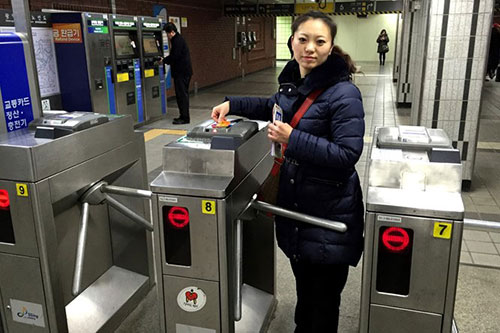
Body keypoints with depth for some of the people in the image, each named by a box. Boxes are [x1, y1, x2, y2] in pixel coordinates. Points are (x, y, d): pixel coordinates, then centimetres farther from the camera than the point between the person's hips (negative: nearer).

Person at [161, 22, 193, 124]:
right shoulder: (178, 39, 17)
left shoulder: (178, 41, -15)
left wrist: (164, 60, -7)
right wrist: (165, 59, 11)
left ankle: (184, 118, -3)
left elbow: (175, 57, -20)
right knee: (183, 94, 14)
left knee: (182, 95, -7)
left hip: (181, 72, -11)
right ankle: (184, 116, 22)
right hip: (183, 71, 11)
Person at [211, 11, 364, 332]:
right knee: (304, 286, 25)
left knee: (323, 298, 10)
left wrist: (293, 139, -26)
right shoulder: (291, 82, 4)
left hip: (330, 214, -7)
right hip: (294, 206, 7)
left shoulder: (344, 94, -19)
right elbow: (273, 106, 26)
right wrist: (233, 104, 15)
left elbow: (347, 155, -23)